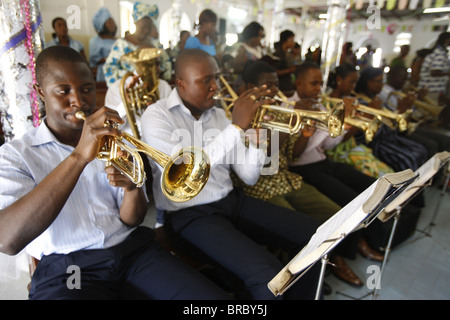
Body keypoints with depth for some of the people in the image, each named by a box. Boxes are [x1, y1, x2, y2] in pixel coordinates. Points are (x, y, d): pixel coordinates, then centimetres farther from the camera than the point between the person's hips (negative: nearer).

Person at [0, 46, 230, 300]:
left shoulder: (112, 138, 12)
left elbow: (131, 220, 8)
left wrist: (132, 186, -15)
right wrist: (79, 156, -23)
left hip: (133, 250, 3)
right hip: (67, 269, -2)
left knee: (217, 296, -18)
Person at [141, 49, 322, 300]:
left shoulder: (219, 115, 7)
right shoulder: (157, 116, -8)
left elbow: (249, 177, 5)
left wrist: (257, 131, -11)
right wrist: (237, 127, -23)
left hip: (232, 201, 6)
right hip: (191, 214, -6)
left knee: (312, 233, 0)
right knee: (270, 276, -25)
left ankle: (301, 295, 23)